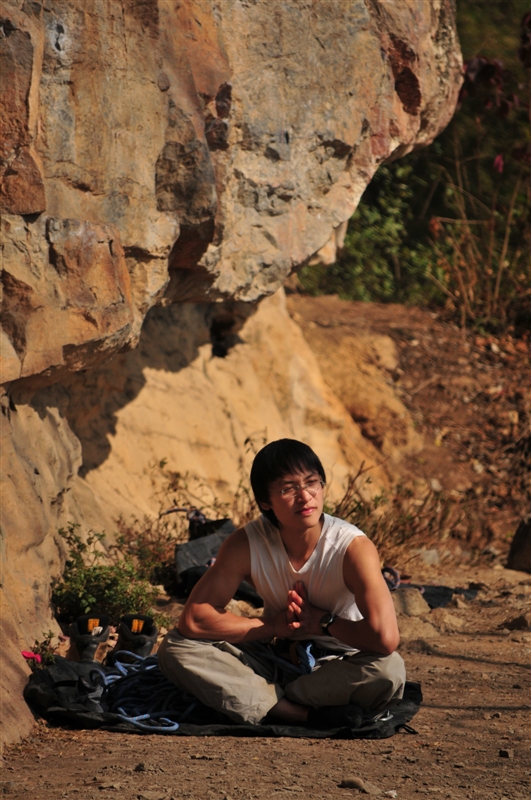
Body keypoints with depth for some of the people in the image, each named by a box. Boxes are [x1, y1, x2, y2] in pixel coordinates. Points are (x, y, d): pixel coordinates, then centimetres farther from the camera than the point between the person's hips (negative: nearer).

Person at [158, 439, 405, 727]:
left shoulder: (353, 547, -23)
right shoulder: (246, 544, -13)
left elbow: (385, 637, -36)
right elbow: (193, 619, -14)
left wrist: (321, 621, -20)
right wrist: (274, 624, -18)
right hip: (276, 659, 3)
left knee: (390, 669, -37)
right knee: (175, 648, -19)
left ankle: (264, 703, -22)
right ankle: (305, 714, -29)